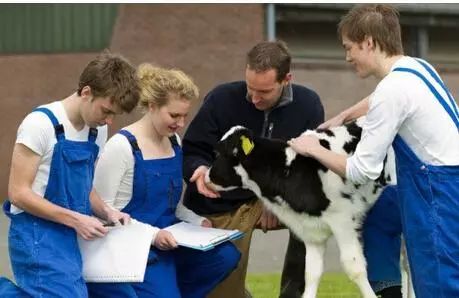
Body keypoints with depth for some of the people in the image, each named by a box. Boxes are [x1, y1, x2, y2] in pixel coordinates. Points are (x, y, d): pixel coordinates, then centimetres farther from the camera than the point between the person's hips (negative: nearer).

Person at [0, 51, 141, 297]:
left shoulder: (97, 130, 8)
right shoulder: (41, 124, -15)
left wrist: (106, 211, -2)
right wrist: (75, 219, -19)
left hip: (71, 237, 8)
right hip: (37, 237, -8)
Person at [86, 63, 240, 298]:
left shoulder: (174, 142, 9)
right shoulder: (122, 147, -13)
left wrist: (198, 222, 0)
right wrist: (152, 234, -23)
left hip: (165, 241, 7)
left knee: (225, 255, -14)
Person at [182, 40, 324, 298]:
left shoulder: (308, 104, -10)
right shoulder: (221, 100, -15)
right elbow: (192, 152, -8)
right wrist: (200, 170, -32)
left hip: (274, 199, 2)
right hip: (221, 208, -2)